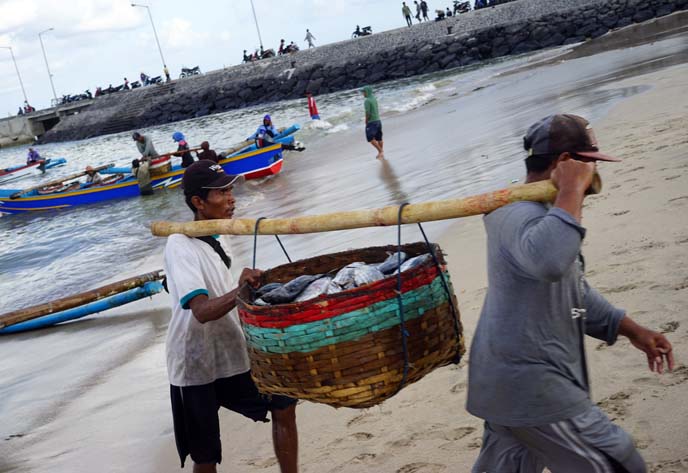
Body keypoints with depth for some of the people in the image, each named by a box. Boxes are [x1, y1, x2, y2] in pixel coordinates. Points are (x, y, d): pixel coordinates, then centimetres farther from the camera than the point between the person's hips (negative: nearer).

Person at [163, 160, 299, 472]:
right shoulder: (180, 247, -22)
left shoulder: (218, 236, 3)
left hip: (233, 355, 8)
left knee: (283, 406, 13)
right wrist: (239, 292, -52)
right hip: (196, 367, -7)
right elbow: (202, 311, -36)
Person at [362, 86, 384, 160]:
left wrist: (366, 122, -7)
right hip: (378, 120, 9)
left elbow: (368, 113, -19)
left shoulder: (367, 101, -15)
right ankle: (381, 154, 19)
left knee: (370, 138, -4)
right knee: (378, 138, 13)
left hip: (371, 122, -9)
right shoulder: (374, 99, 10)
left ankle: (380, 151, -10)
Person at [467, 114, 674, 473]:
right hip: (530, 389, -11)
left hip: (509, 382, 11)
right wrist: (572, 191, -33)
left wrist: (630, 329, 22)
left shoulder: (529, 212, 17)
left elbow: (571, 290, 26)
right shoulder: (521, 215, -20)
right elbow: (547, 262, -46)